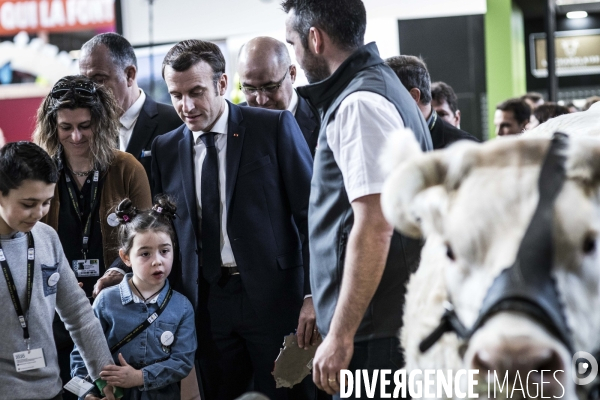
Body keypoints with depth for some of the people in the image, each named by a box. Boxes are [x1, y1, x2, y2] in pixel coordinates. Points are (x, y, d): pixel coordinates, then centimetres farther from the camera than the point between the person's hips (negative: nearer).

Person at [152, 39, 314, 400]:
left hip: (274, 298, -3)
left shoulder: (275, 127, -3)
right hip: (206, 302, 3)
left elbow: (310, 213, -5)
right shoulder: (166, 149, 8)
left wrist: (313, 295, -11)